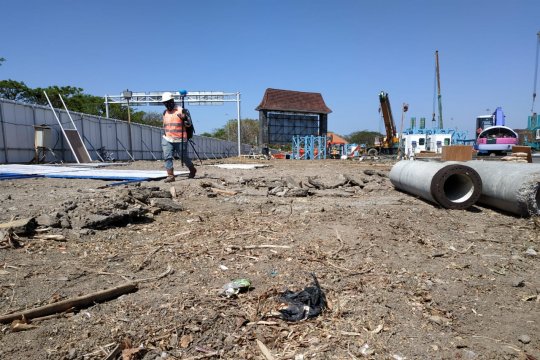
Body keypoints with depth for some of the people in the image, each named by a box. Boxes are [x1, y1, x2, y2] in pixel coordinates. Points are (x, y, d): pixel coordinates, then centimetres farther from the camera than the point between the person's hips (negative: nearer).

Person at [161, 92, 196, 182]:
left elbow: (189, 124, -6)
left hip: (180, 140, -4)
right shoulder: (165, 112, 13)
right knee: (167, 157, -8)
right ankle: (170, 175, -5)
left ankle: (192, 170, 32)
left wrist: (185, 118, -24)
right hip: (167, 140, 5)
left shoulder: (180, 110, -4)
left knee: (184, 157, 8)